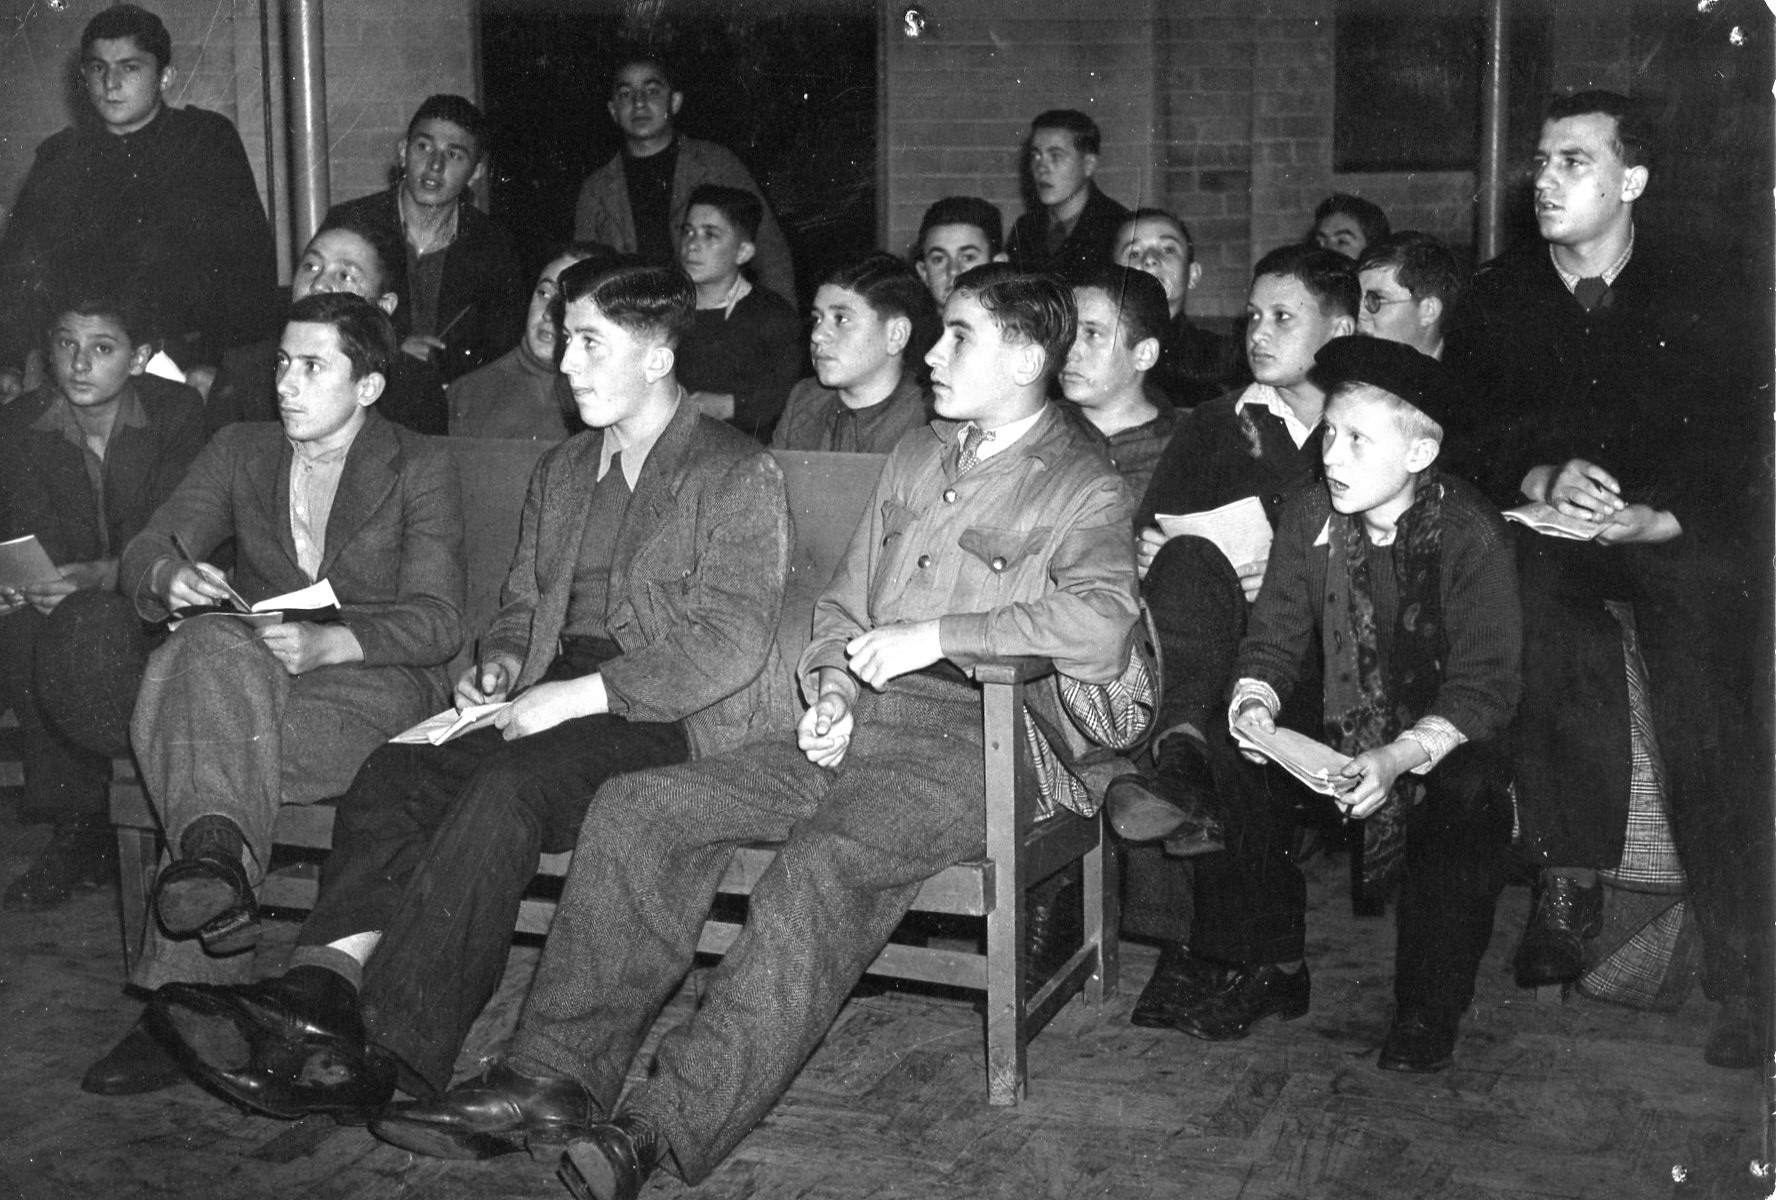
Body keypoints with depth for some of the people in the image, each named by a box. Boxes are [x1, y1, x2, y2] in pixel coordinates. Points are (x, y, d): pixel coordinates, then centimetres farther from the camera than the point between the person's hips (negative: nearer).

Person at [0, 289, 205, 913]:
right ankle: (81, 830, -19)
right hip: (61, 604, 4)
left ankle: (80, 828, -17)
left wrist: (99, 575, -35)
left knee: (92, 625, -36)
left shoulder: (176, 411, -7)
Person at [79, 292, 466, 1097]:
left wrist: (325, 642, -26)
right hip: (245, 680, 4)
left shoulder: (420, 469, 4)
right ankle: (216, 869, -45)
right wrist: (170, 576, -20)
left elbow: (435, 620, -8)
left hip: (374, 682, -3)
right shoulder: (240, 452, 17)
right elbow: (141, 554, 7)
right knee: (218, 649, -34)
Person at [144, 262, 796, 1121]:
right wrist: (501, 662, 3)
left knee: (507, 787, -32)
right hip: (556, 705, 7)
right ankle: (324, 985, -35)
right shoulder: (559, 472, 23)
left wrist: (577, 695, -18)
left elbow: (728, 642, -12)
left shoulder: (739, 473, -1)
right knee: (396, 769, -20)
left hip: (677, 719, -7)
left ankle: (387, 1045, -34)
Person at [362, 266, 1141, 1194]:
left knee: (822, 862, -36)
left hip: (967, 744, -7)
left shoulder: (1084, 489, 0)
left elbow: (1101, 624, -20)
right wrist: (832, 685, 4)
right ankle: (557, 1071, -12)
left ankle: (663, 1124, -34)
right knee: (637, 806, -11)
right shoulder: (916, 458, 22)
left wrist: (934, 634, -18)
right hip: (851, 731, 7)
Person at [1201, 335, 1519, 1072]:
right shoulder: (1308, 517, -3)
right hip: (1337, 734, 4)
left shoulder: (1471, 532, -16)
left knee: (1469, 794, -34)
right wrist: (1255, 698, -25)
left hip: (1440, 742, -4)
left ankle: (1429, 1009, -15)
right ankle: (1265, 968, -4)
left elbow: (1486, 684, -19)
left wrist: (1403, 756, -35)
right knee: (1238, 765, -21)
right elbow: (1275, 635, 0)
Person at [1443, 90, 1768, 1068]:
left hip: (1680, 536, -2)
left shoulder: (1697, 299, 3)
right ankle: (1569, 882, -18)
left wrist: (1662, 519, -18)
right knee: (1548, 615, -28)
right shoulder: (1498, 300, 9)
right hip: (1545, 528, 3)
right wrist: (1542, 479, -15)